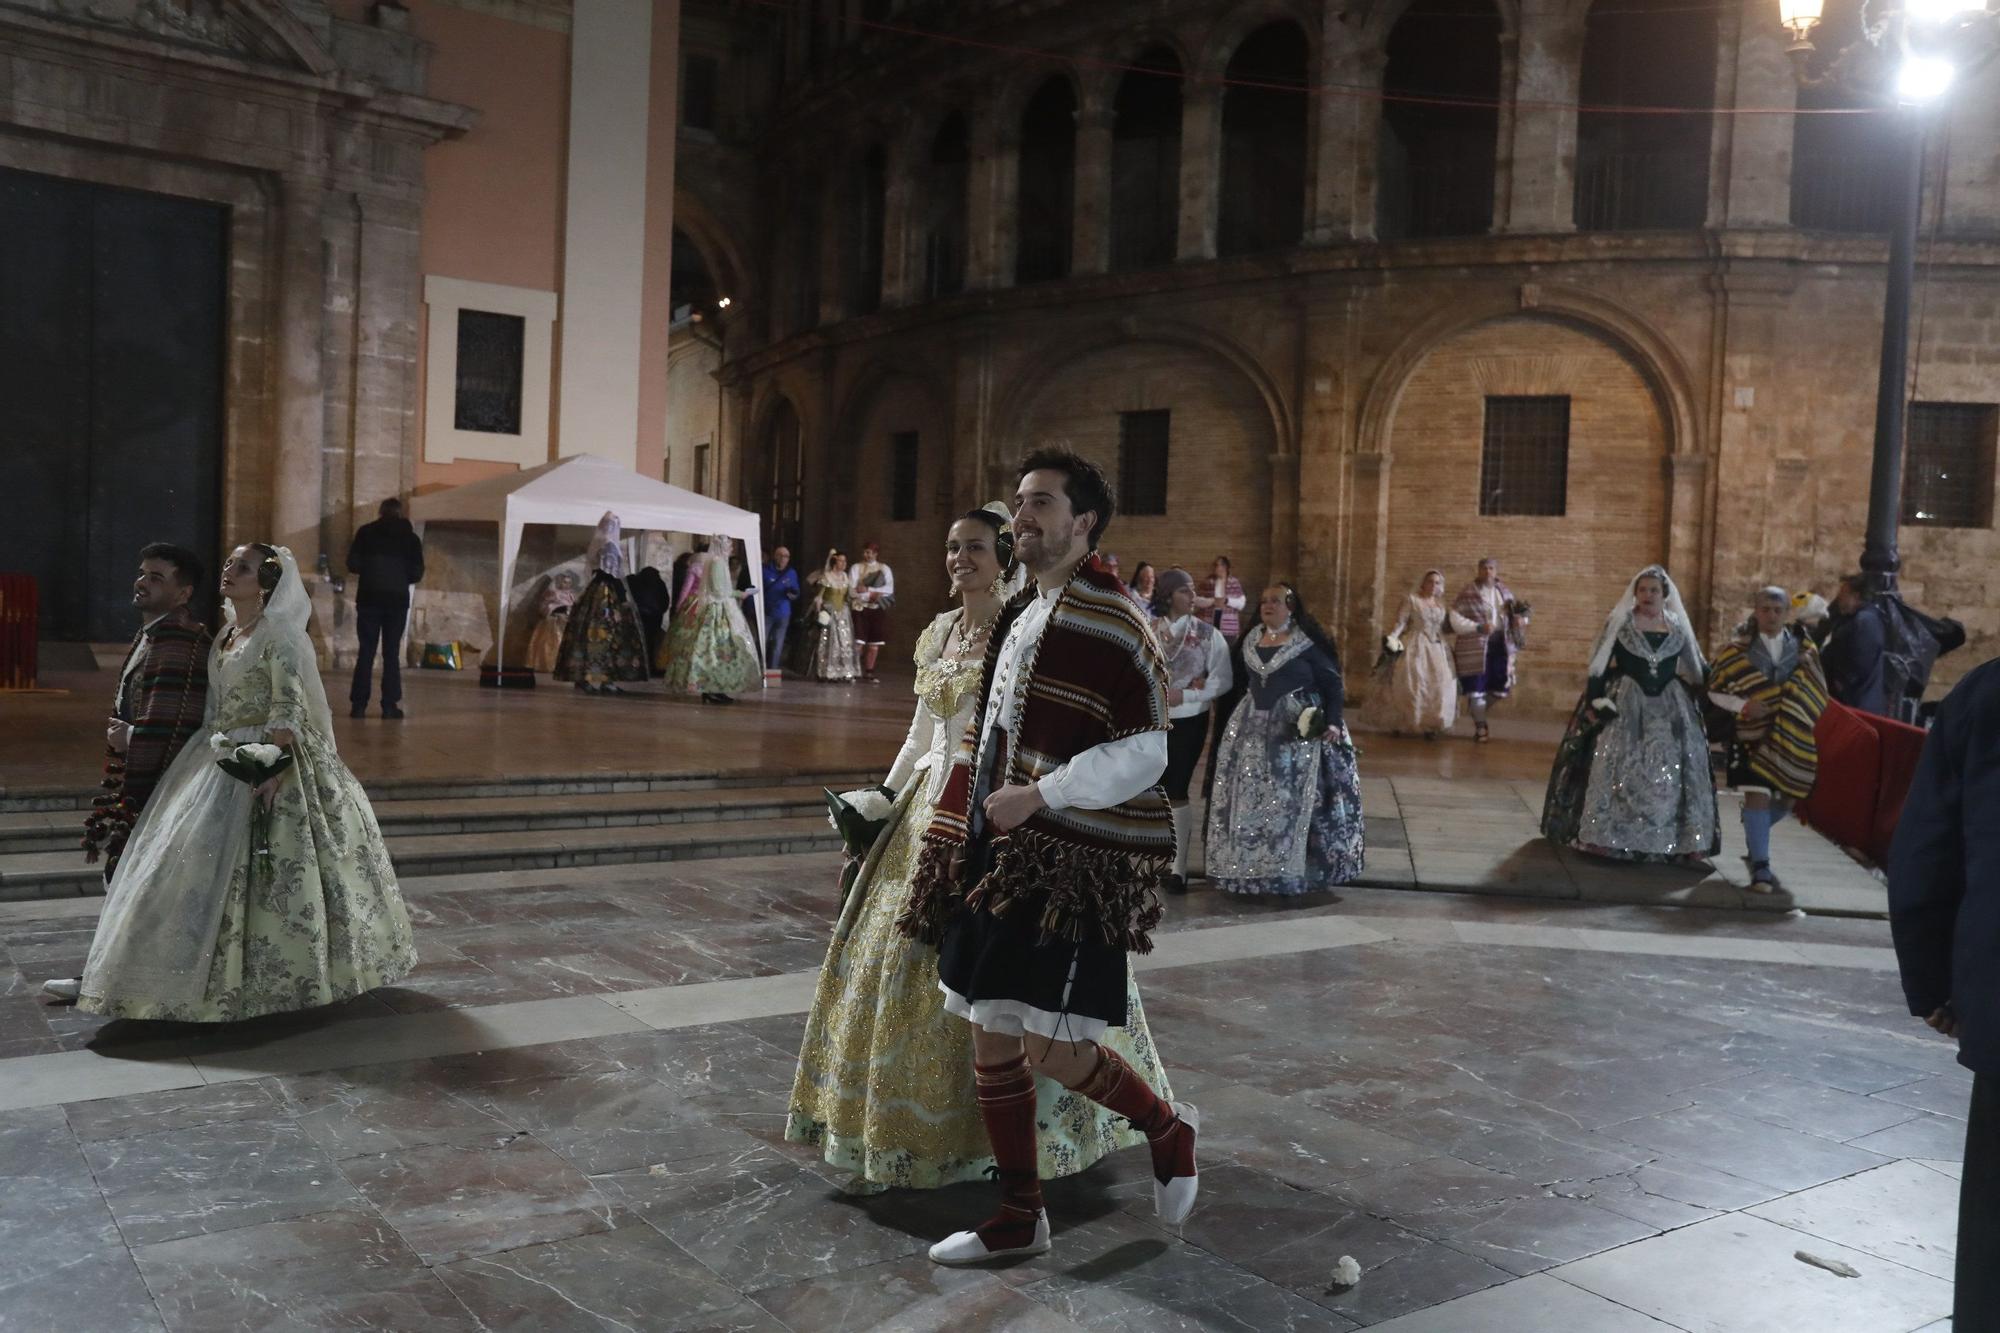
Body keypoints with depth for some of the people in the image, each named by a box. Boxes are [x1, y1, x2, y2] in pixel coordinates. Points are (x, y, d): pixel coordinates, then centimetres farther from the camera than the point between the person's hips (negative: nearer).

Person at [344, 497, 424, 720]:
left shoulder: (365, 532, 2)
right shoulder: (411, 537, 5)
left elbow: (352, 564, -2)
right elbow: (417, 574, 1)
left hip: (369, 598, 0)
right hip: (398, 600, 0)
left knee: (366, 651, 4)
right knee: (392, 653, 4)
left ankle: (359, 704, 0)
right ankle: (390, 705, 0)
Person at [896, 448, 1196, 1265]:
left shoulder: (1109, 620, -12)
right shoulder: (1018, 618, 14)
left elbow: (1158, 745, -18)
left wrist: (1042, 794, -20)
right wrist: (957, 845, 16)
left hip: (1074, 862, -8)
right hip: (999, 856, 8)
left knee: (1050, 1049, -8)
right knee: (991, 1039, 10)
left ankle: (1168, 1130, 21)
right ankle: (1018, 1219, 25)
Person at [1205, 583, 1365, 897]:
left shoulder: (1309, 643, -5)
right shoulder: (1248, 641, 11)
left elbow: (1332, 685, -6)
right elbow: (1235, 686, 16)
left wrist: (1333, 722, -19)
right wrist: (1224, 727, 11)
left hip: (1299, 731, -5)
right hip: (1252, 730, 5)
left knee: (1292, 800, -7)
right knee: (1247, 800, 4)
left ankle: (1290, 874, -3)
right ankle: (1245, 869, 12)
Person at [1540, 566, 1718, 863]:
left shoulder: (1678, 626, 7)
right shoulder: (1619, 622, -1)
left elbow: (1698, 670, 15)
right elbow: (1599, 666, -3)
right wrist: (1595, 702, -12)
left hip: (1671, 707, 3)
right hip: (1624, 706, -3)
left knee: (1671, 776, 4)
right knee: (1617, 773, -6)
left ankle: (1673, 840, 12)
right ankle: (1608, 836, -2)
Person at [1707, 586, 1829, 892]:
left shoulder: (1802, 646, 5)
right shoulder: (1737, 649, -2)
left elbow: (1815, 691, 10)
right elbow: (1715, 691, 3)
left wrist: (1801, 721, -7)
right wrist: (1743, 706, -14)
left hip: (1791, 737, 3)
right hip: (1753, 734, -3)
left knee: (1784, 799, 10)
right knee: (1758, 795, -12)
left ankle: (1754, 836, 41)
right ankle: (1760, 866, -6)